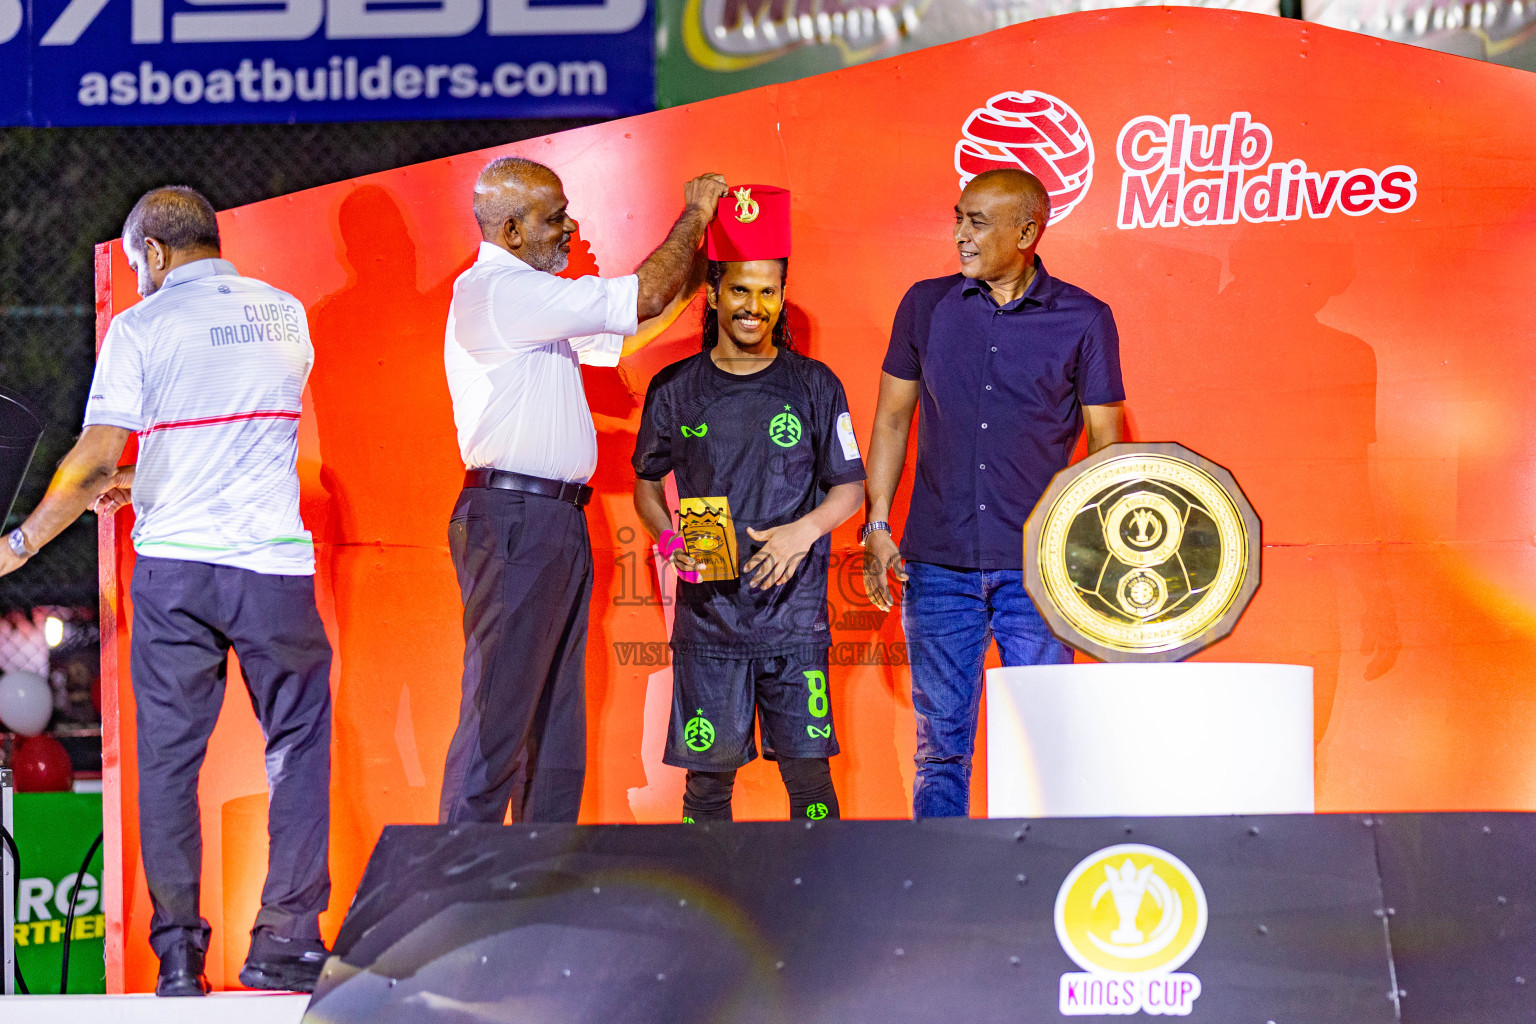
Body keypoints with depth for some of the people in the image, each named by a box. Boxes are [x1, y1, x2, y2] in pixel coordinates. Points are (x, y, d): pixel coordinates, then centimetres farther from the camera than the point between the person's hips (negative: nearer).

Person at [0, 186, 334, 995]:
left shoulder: (141, 328, -3)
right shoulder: (284, 315, 8)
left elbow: (94, 462, -9)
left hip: (172, 564, -1)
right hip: (275, 560, 1)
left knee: (168, 758, 7)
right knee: (298, 746, 11)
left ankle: (178, 953, 5)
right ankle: (285, 936, 6)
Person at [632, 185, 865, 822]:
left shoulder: (814, 386, 4)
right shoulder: (675, 389, 6)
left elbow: (850, 488, 7)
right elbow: (647, 481, 17)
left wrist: (803, 530, -12)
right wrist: (668, 537, -4)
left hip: (794, 616, -1)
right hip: (707, 617, 1)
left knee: (809, 773, -4)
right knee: (708, 776, 0)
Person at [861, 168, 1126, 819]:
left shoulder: (1082, 321, 1)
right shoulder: (927, 307, 7)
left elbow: (1105, 442, 4)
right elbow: (892, 419, 14)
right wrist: (877, 526, 6)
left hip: (1035, 568, -2)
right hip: (938, 565, 2)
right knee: (942, 746, 3)